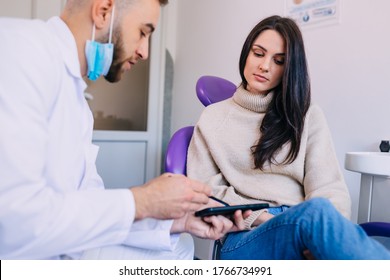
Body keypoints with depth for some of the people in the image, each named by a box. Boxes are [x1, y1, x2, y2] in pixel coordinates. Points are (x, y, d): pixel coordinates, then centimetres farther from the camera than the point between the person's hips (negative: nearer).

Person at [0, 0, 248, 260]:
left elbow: (88, 204, 7)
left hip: (52, 251, 8)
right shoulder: (21, 48, -19)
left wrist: (179, 220, 1)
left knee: (178, 249, 11)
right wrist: (141, 201, -17)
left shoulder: (74, 93, 9)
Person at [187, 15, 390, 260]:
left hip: (304, 226, 1)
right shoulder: (214, 118, 16)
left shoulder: (308, 116, 15)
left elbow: (330, 190, 3)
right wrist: (260, 217, -10)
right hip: (244, 239, 0)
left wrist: (324, 235, -20)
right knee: (314, 212, -34)